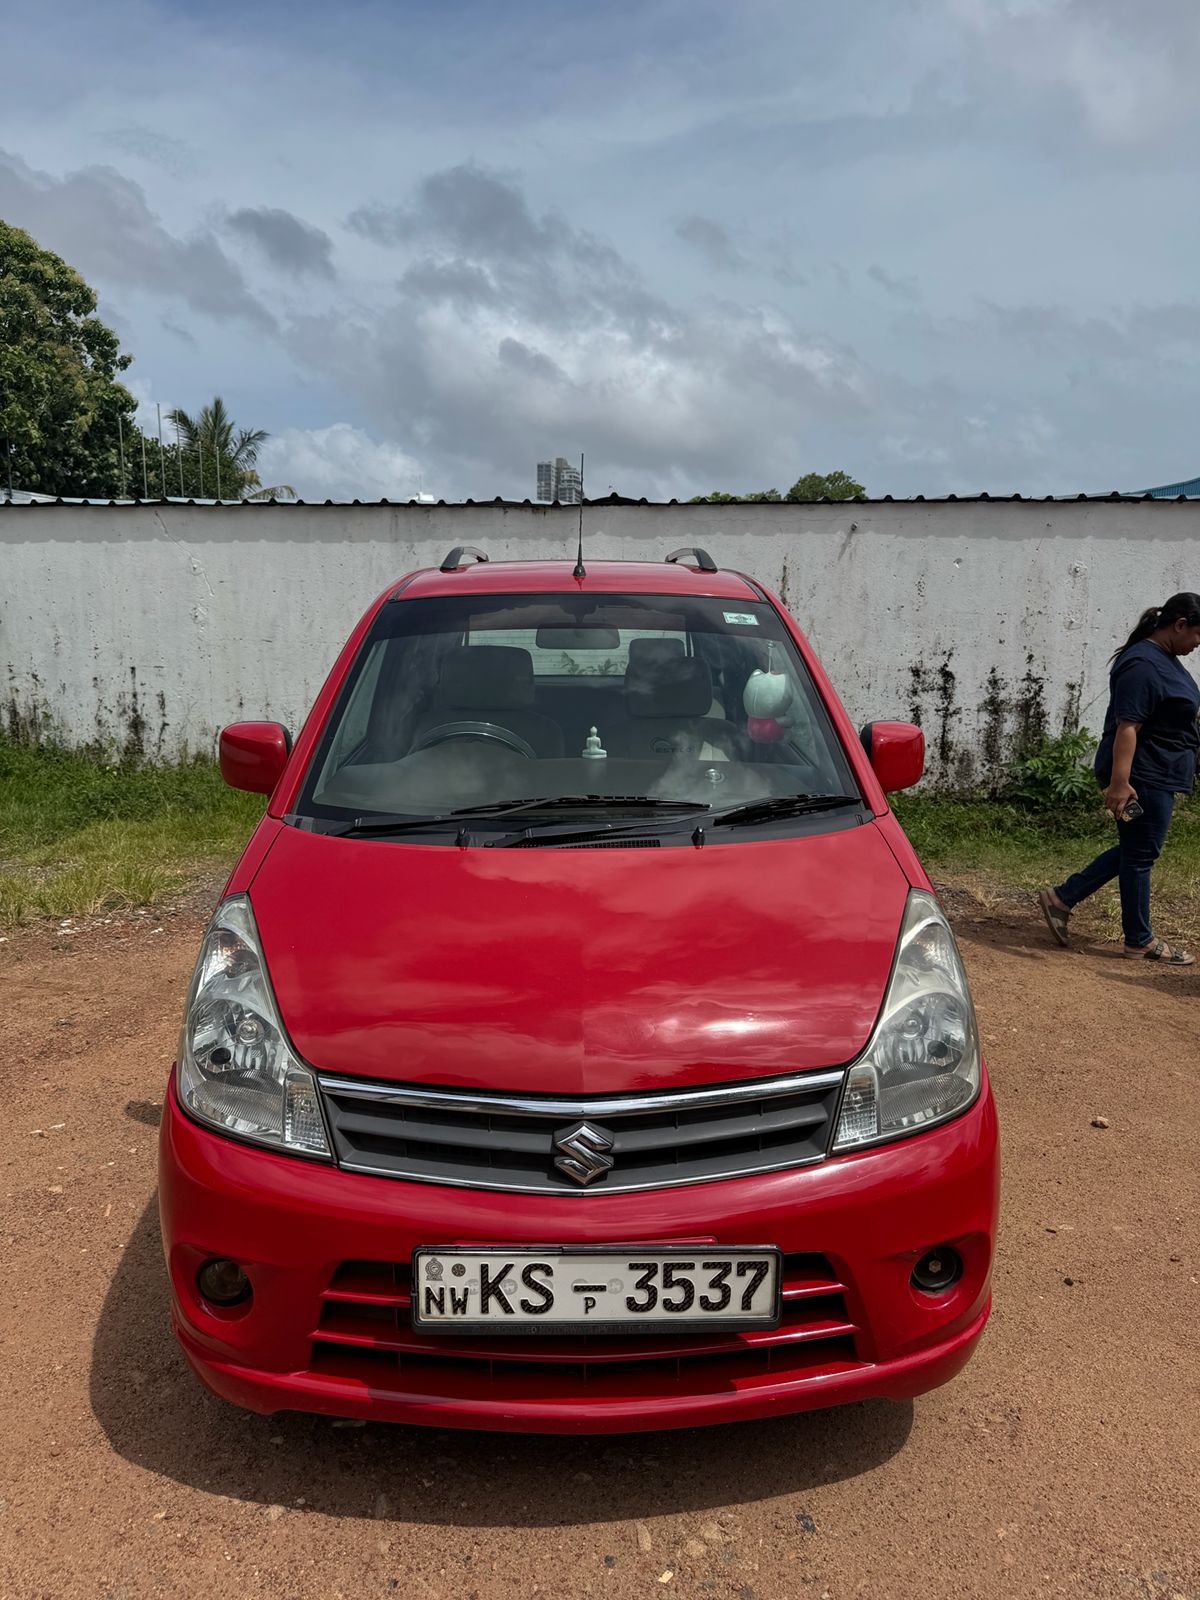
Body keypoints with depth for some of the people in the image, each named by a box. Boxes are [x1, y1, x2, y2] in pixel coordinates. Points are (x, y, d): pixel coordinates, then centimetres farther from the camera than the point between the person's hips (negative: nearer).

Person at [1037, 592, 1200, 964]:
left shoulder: (1165, 658, 12)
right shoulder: (1144, 665, -20)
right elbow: (1127, 726, -26)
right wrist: (1120, 782, -30)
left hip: (1158, 776, 10)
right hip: (1143, 776, -10)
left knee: (1133, 850, 16)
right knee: (1140, 855, 2)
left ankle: (1061, 898, 20)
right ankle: (1140, 942, 15)